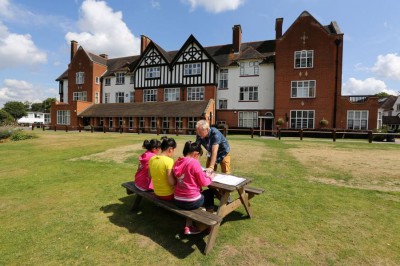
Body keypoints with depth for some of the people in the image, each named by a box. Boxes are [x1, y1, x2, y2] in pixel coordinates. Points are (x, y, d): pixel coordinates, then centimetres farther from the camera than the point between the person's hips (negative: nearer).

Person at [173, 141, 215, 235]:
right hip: (191, 202, -6)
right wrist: (210, 177, 9)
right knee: (210, 193, 22)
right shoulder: (194, 162, -18)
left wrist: (204, 174, 15)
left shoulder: (177, 162, 2)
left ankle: (188, 227, 27)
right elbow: (203, 182, -11)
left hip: (177, 200, 6)